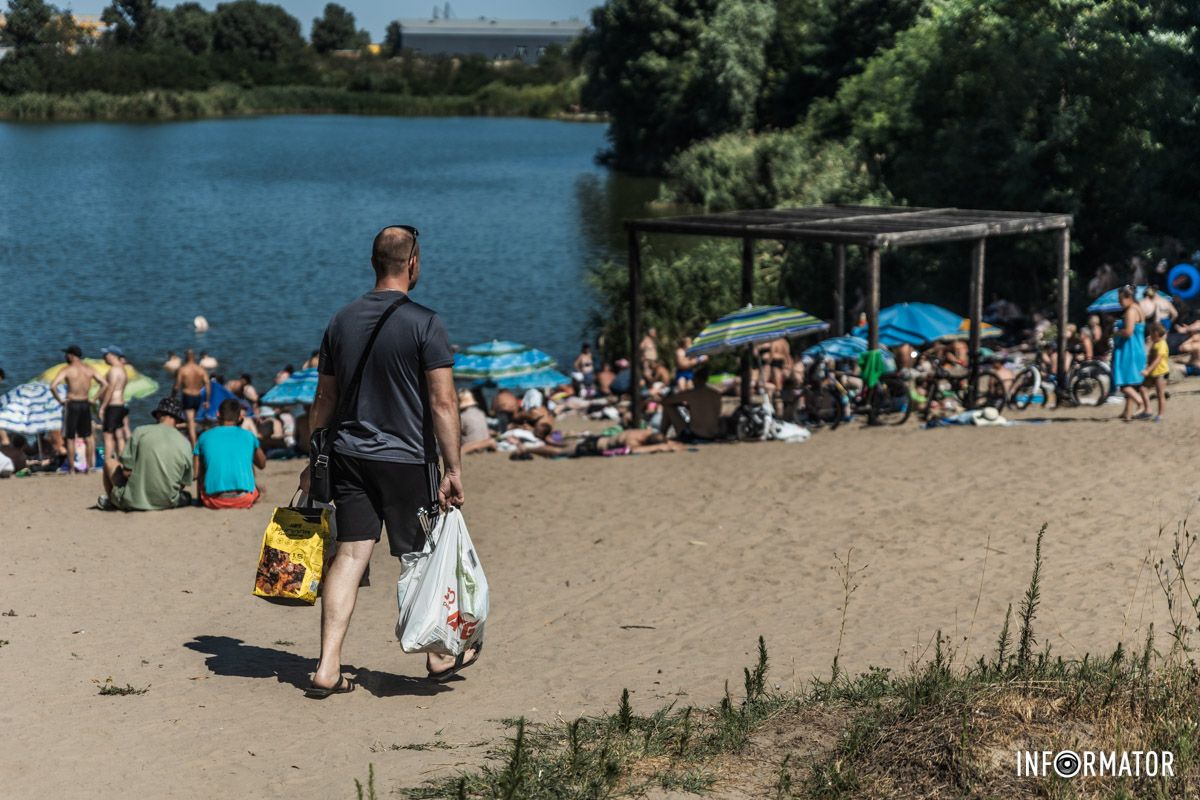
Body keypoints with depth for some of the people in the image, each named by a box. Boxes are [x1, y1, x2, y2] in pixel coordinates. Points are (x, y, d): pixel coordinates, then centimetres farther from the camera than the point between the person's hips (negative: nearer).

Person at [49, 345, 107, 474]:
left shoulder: (67, 369, -8)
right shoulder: (89, 369, 5)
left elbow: (53, 386, -20)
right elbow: (105, 384, 4)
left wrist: (60, 400, -8)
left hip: (72, 404, -4)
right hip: (85, 404, 4)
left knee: (70, 438, 3)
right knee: (88, 437, 14)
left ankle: (71, 469, 4)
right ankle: (89, 466, 13)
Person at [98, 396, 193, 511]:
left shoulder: (140, 432, -9)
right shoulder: (185, 444, -4)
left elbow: (127, 471, -10)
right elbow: (184, 484, 2)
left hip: (134, 501, -1)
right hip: (168, 503, 2)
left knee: (110, 464, 24)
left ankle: (110, 500, 40)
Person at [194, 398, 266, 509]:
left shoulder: (204, 437, 9)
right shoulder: (248, 436, 11)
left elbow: (196, 473, 6)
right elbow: (262, 464, 28)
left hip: (214, 501, 1)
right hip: (244, 500, -1)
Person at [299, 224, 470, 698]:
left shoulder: (342, 322, 6)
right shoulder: (423, 324, -10)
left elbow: (324, 400, 11)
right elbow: (443, 402, -15)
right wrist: (454, 469, -12)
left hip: (349, 457, 4)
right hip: (406, 461, -4)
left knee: (349, 555, 3)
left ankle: (328, 669, -2)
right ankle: (440, 656, 25)